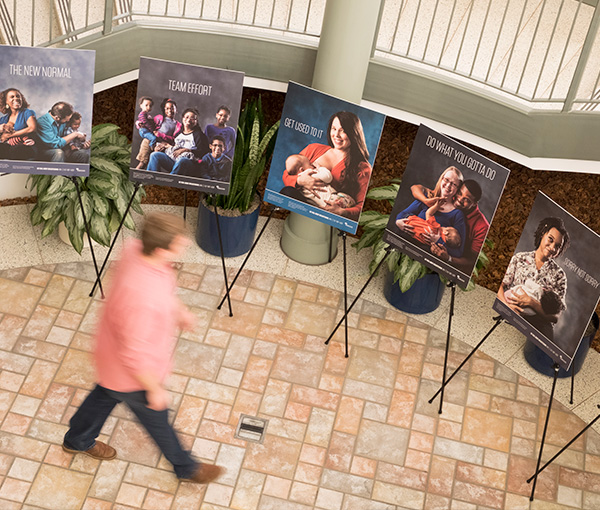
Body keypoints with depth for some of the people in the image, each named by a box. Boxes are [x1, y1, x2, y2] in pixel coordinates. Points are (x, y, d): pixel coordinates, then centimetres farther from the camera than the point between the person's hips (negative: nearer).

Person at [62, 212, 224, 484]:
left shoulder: (137, 248, -21)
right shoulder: (142, 301, -46)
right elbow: (135, 356, -33)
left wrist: (178, 310, 9)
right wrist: (155, 389, -18)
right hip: (133, 375, -7)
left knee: (106, 394, 34)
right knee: (156, 418, 20)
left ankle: (77, 441, 63)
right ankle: (186, 467, 49)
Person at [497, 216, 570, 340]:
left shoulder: (558, 275, 8)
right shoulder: (519, 259, 13)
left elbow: (555, 317, 0)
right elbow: (502, 288, 7)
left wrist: (531, 302, -15)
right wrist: (508, 304, -15)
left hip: (540, 323, 1)